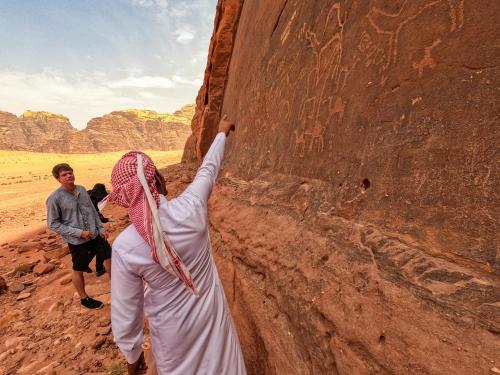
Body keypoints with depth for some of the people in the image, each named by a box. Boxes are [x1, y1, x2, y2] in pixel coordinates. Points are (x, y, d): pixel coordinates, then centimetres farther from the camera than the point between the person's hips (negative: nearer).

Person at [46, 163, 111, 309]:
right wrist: (78, 232, -18)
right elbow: (53, 223, -13)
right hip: (77, 241, -5)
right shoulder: (55, 198, -15)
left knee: (109, 257, 14)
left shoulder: (82, 190, 1)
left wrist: (101, 228, 7)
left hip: (95, 235, 5)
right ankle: (84, 298, 36)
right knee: (78, 270, 14)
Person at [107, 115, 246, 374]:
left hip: (173, 328, 0)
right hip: (211, 312, 1)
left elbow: (126, 310, -14)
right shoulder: (190, 207, -25)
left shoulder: (124, 247, -26)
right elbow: (208, 168, -6)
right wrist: (222, 133, 13)